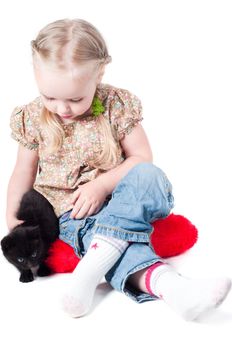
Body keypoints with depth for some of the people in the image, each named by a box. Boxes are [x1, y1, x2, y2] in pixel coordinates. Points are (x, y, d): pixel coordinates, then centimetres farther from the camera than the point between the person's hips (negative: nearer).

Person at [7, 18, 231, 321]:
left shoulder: (117, 105, -6)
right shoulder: (33, 118, -1)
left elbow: (142, 158, -5)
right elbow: (24, 171, 9)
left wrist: (101, 185, -19)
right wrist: (12, 214, 0)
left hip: (117, 199, 1)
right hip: (68, 212, -1)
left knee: (149, 176, -33)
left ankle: (94, 262, -42)